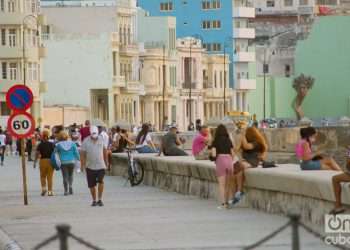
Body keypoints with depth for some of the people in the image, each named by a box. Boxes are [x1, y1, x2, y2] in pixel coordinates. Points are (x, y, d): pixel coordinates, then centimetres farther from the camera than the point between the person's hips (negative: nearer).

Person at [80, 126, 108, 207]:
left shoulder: (101, 139, 3)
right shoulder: (86, 141, -5)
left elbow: (104, 150, 14)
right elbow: (83, 154, -4)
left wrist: (106, 162, 18)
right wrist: (82, 165, -9)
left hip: (101, 166, 0)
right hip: (90, 166, 0)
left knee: (100, 181, -17)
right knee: (91, 185, 4)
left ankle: (100, 199, -7)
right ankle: (94, 200, 21)